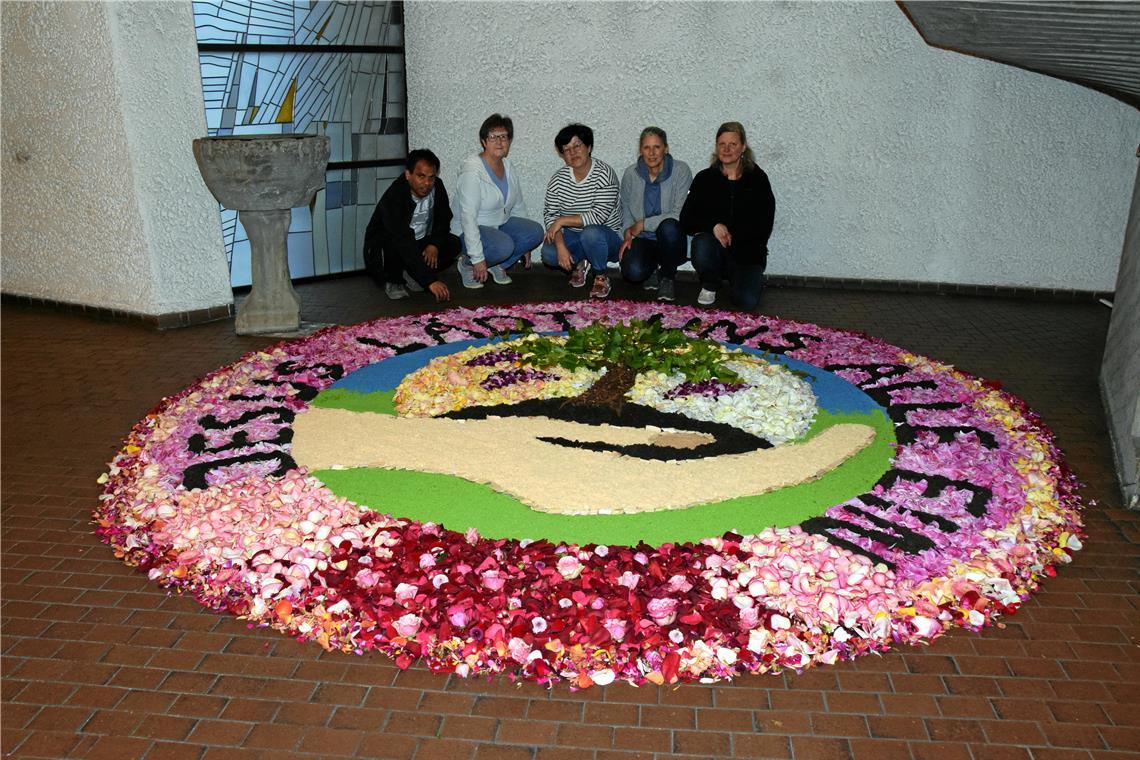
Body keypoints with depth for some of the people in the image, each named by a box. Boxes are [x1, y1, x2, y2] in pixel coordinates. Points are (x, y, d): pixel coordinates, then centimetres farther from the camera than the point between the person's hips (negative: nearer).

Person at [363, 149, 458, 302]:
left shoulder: (437, 187, -12)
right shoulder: (393, 199, -32)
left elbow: (443, 220, 5)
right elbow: (404, 245, -40)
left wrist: (434, 244, -18)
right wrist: (431, 280, -47)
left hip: (419, 243, 6)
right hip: (381, 249, -6)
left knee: (453, 243, -15)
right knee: (394, 245, -39)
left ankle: (411, 274, 0)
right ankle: (393, 281, -8)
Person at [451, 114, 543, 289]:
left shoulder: (509, 169, 3)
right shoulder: (472, 170, -21)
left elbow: (518, 207, 14)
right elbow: (468, 217, -26)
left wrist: (524, 246, 14)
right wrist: (477, 258, -29)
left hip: (500, 224, 7)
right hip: (469, 231, -7)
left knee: (535, 231, -16)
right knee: (504, 245, -35)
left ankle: (498, 265, 2)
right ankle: (467, 264, -6)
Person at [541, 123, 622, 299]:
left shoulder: (604, 173, -17)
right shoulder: (558, 179, -2)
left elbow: (599, 215, -25)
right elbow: (550, 215, -6)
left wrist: (562, 221, -23)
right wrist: (561, 245, -22)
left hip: (608, 237, -4)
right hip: (572, 236, 4)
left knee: (591, 233, -38)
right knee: (548, 253, -25)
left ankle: (601, 276, -9)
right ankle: (579, 263, 9)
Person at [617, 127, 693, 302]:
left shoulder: (681, 171, -10)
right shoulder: (631, 174, 0)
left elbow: (680, 214, -15)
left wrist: (644, 224, -16)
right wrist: (628, 234, -3)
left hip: (671, 240, -1)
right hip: (643, 239, 1)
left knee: (668, 226, -38)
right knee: (633, 272, -30)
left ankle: (667, 276, -9)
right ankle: (654, 267, 10)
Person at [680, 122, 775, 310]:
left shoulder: (757, 179, 1)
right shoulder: (704, 179, 4)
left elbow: (763, 226, -3)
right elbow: (686, 221, -2)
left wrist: (732, 235, -15)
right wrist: (713, 225, -21)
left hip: (748, 251, -1)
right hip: (714, 247, 1)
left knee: (747, 302, -24)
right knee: (702, 247, -36)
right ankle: (709, 285, -2)